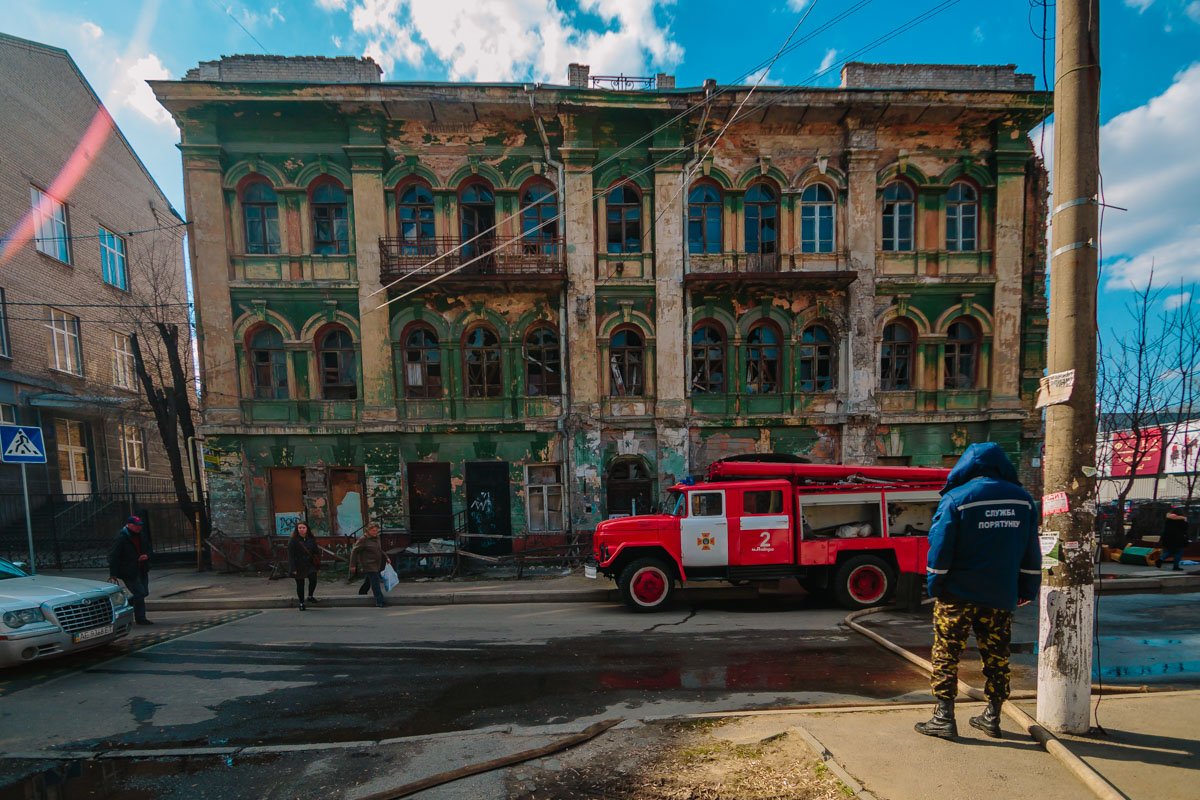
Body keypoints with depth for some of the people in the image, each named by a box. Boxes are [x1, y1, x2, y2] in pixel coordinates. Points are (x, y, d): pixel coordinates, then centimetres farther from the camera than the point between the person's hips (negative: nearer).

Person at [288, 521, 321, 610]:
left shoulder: (311, 539, 5)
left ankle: (310, 596, 18)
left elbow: (316, 552, 9)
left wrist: (318, 566, 6)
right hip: (299, 566, -3)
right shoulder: (293, 541, -6)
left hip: (310, 564, 3)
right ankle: (301, 603, 20)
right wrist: (293, 569, -14)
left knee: (313, 580, -8)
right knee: (300, 584, 6)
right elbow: (291, 555, -9)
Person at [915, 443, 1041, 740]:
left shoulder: (956, 498, -12)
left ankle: (944, 717, 7)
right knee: (996, 656, 16)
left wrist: (935, 584, -1)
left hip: (958, 593, -4)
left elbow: (940, 546, -11)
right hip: (1001, 596, 5)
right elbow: (1031, 551, 7)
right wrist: (1027, 590, 15)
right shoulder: (1022, 499, 2)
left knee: (946, 654, 4)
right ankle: (992, 717, 26)